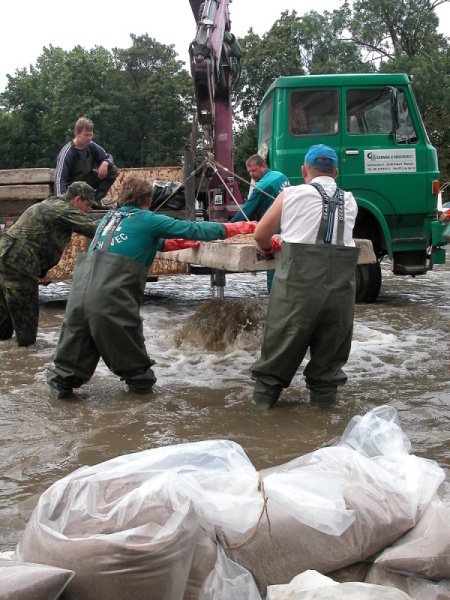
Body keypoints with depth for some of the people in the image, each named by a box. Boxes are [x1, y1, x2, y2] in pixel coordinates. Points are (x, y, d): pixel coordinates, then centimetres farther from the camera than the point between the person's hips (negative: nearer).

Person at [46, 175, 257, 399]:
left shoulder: (110, 216, 25)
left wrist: (183, 242, 41)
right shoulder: (147, 220, 7)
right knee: (127, 343, 11)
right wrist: (241, 227, 16)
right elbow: (192, 229, 9)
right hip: (111, 296, -5)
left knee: (77, 341, 14)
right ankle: (140, 381, 23)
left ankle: (62, 379, 14)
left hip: (81, 287, 5)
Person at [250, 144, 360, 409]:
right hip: (341, 281, 2)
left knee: (284, 339, 8)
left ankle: (265, 393, 14)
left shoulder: (292, 194, 5)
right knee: (331, 340, 16)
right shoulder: (349, 201, 14)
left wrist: (271, 246, 33)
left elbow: (261, 235, 10)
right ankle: (324, 392, 22)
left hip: (299, 280, -2)